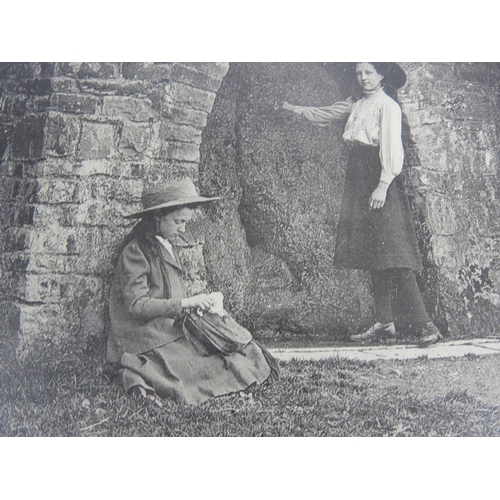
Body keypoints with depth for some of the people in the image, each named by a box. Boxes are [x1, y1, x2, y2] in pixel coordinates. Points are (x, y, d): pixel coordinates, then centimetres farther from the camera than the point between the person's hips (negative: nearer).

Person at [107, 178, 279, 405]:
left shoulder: (168, 247, 14)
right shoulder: (136, 252, -14)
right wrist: (186, 303, -24)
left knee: (243, 349, -5)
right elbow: (137, 305, -21)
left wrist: (200, 301, 0)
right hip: (150, 342, -9)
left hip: (174, 330, 9)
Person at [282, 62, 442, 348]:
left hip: (379, 181, -8)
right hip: (359, 183, 8)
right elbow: (325, 114, 35)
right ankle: (385, 324, 9)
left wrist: (383, 185, -21)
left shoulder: (387, 105, -4)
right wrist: (296, 109, 40)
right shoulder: (355, 106, 19)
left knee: (393, 258, -15)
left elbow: (392, 147, -13)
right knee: (373, 257, 5)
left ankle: (426, 325, -14)